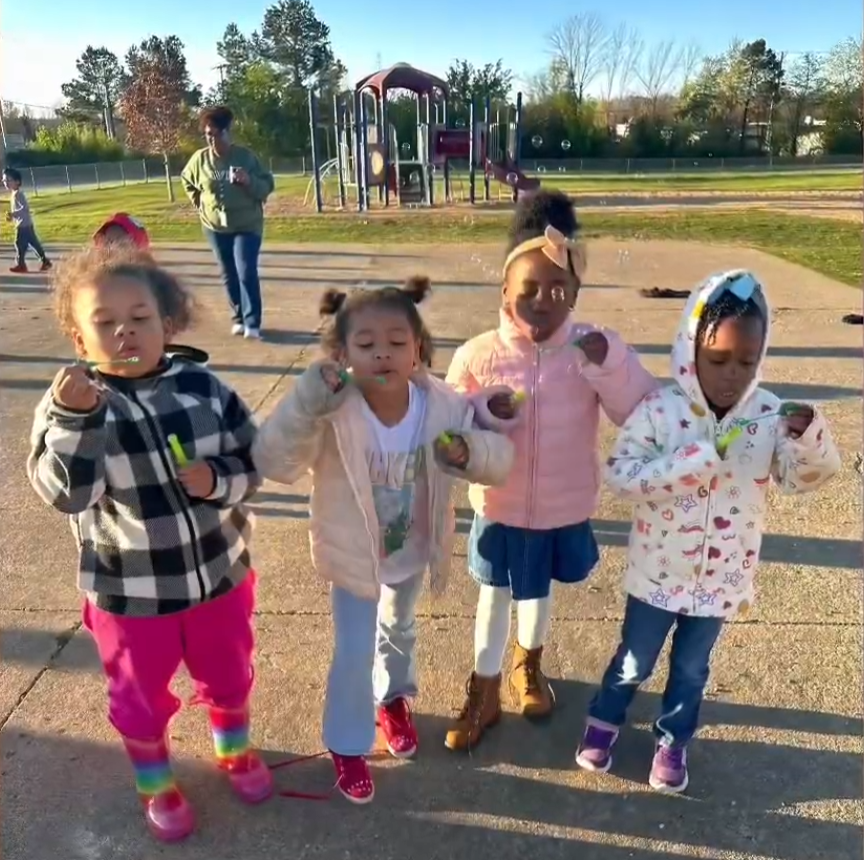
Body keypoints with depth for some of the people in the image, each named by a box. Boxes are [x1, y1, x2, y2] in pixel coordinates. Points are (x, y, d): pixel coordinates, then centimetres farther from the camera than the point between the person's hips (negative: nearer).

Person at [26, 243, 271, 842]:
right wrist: (74, 418, -40)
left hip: (219, 576, 2)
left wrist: (218, 480, -24)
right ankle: (156, 785, 50)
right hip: (129, 594, -2)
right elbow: (66, 493, -26)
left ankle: (235, 750, 56)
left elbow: (254, 465, -3)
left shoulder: (204, 387, -10)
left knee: (229, 680, 25)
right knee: (141, 699, 21)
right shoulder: (68, 405, -15)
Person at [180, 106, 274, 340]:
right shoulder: (200, 158, 1)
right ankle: (238, 318, 22)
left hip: (247, 225, -3)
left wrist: (249, 181, -25)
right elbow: (187, 181, 21)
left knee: (247, 273, -13)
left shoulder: (246, 156, -7)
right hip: (215, 226, 3)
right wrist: (199, 202, 10)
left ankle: (252, 322, -10)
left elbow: (267, 186, -7)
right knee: (229, 275, 10)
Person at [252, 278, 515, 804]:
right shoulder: (332, 412, -31)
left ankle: (394, 698, 60)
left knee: (400, 630, 29)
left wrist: (470, 450, -39)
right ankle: (347, 746, 35)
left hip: (413, 550, 3)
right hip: (353, 554, -3)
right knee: (355, 652, 6)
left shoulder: (443, 405, -23)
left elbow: (499, 456, -17)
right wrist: (307, 404, -52)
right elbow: (274, 464, -38)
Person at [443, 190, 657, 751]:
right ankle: (483, 695, 39)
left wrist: (606, 363, -31)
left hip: (565, 509, 1)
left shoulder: (597, 348, -14)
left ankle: (528, 666, 55)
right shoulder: (477, 355, -15)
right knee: (496, 598, 15)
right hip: (499, 508, -1)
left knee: (539, 592, 25)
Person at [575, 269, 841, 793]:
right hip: (659, 573, -2)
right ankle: (605, 721, 46)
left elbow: (808, 478, -7)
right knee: (635, 662, 18)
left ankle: (674, 742, 47)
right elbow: (621, 476, -25)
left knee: (691, 668, 22)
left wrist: (810, 434, -28)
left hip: (722, 578, 2)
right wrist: (698, 457, -32)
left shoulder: (769, 415, -10)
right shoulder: (659, 410, -20)